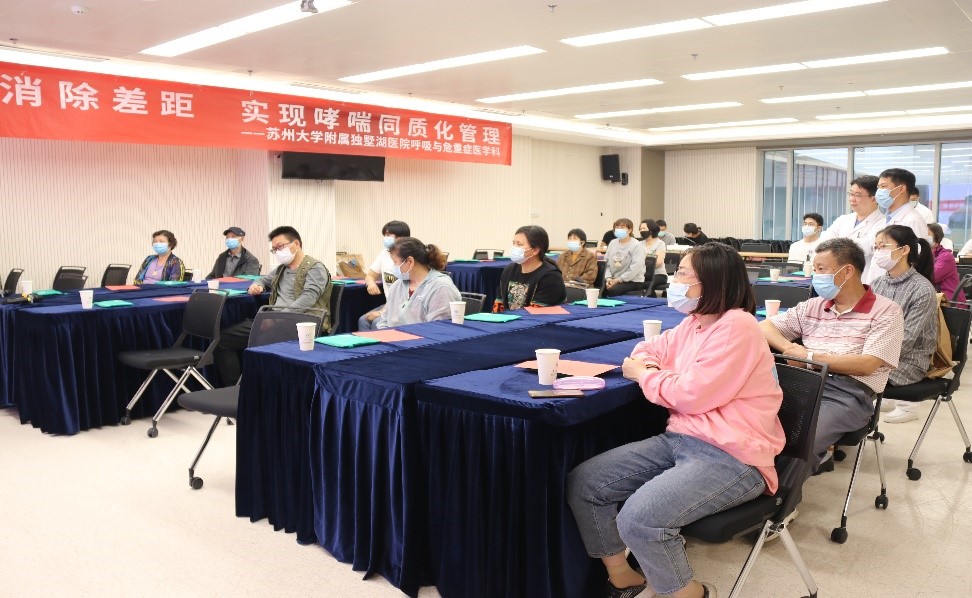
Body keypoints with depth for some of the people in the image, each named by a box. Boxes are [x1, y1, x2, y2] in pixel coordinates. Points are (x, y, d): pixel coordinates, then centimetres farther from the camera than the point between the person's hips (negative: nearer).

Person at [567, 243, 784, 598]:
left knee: (639, 518, -30)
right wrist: (644, 363, 2)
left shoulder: (737, 326, -15)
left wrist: (644, 375, -3)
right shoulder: (692, 324, 12)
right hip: (679, 441, 9)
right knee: (582, 483, -3)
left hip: (730, 459, -9)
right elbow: (651, 349, 27)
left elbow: (692, 395, -20)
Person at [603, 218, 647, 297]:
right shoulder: (613, 243, 12)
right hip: (614, 280, 5)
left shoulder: (637, 246, -8)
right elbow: (606, 263, 11)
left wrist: (618, 280, -17)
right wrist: (608, 277, -7)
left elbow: (636, 268, -16)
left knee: (611, 290, -31)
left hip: (633, 281, -5)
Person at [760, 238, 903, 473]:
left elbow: (867, 365, -6)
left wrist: (809, 357, -5)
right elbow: (765, 327, 20)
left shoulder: (886, 311, 5)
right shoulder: (813, 306, 20)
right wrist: (789, 348, -1)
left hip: (848, 394, -5)